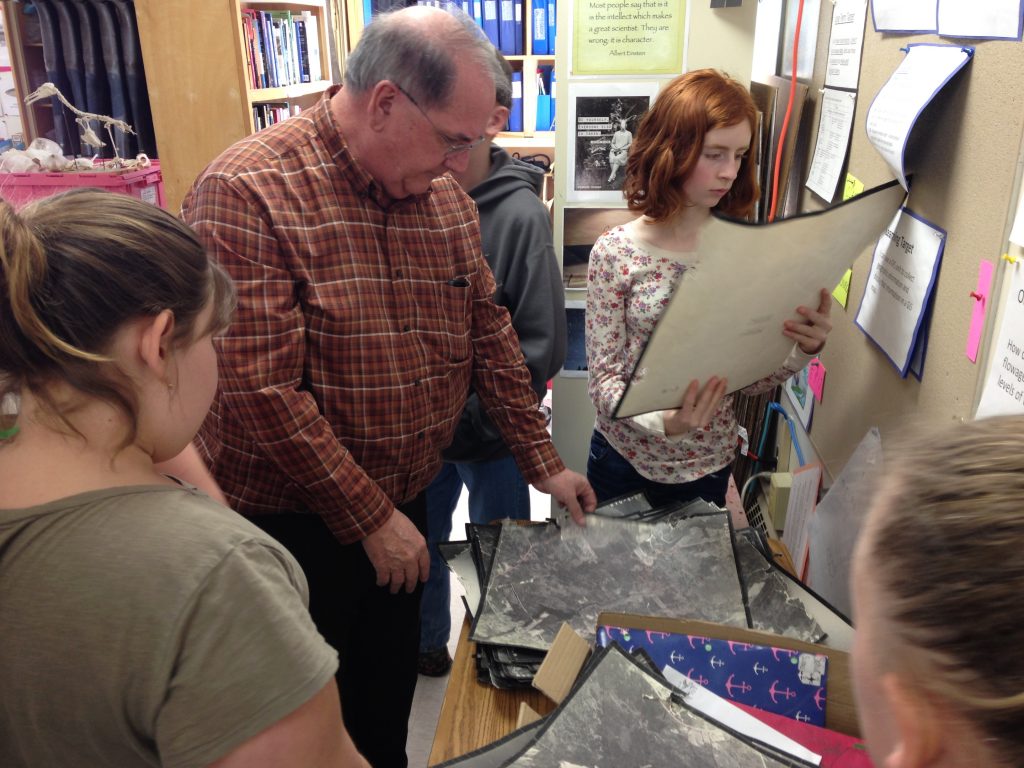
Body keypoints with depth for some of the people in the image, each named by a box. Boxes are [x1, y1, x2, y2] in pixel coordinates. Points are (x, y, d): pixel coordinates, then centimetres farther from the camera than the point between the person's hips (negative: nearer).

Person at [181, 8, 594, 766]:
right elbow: (262, 388, -25)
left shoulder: (447, 198, -1)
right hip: (291, 520, -5)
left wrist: (542, 462, 7)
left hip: (405, 504, 6)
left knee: (392, 683, 25)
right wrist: (369, 516, -20)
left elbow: (489, 332, 6)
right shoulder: (246, 192, -22)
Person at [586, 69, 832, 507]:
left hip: (707, 466, 2)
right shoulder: (616, 252, -14)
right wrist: (663, 422, -29)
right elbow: (603, 377, -12)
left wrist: (802, 350, -22)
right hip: (623, 455, -2)